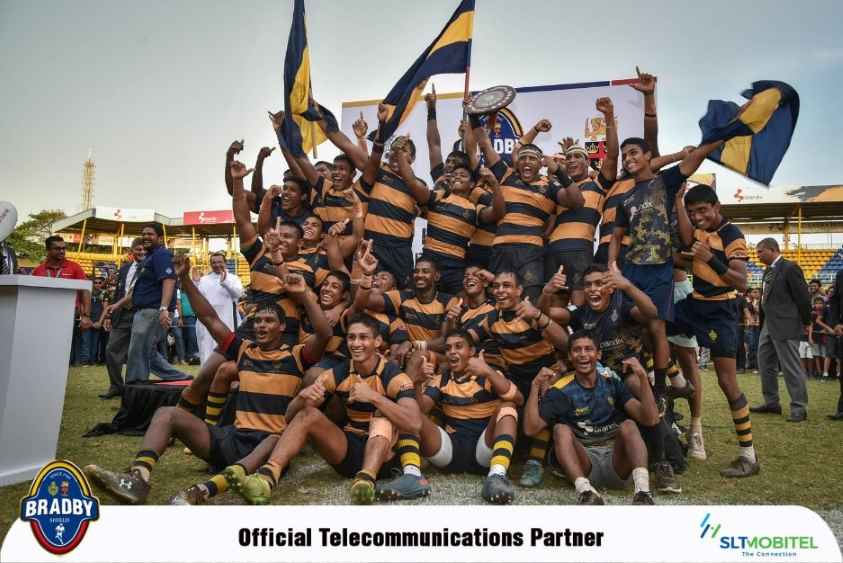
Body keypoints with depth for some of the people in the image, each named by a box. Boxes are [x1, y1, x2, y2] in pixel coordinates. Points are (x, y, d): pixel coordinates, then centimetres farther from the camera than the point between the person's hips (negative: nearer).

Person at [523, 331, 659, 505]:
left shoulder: (613, 382, 10)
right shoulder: (561, 390, 6)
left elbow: (650, 419, -1)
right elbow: (531, 428, -4)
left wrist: (642, 377, -12)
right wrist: (535, 386, -12)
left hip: (617, 460, 1)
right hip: (583, 462, -1)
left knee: (628, 425, -22)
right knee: (561, 429, -24)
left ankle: (642, 490, -42)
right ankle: (585, 490, -44)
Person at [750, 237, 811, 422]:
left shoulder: (790, 268, -11)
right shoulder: (768, 271, 14)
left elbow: (802, 296, -11)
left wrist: (806, 322, -6)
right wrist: (763, 322, 14)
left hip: (785, 326, -9)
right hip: (768, 325, 9)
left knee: (791, 366, -4)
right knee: (765, 364, 13)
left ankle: (799, 407, 5)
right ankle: (771, 402, 23)